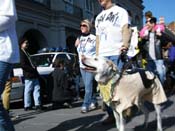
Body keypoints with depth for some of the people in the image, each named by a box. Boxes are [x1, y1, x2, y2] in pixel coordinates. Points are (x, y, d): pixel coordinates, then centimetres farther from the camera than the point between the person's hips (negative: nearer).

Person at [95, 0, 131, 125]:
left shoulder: (120, 11, 8)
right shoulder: (98, 17, 25)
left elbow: (126, 29, -7)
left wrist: (125, 44, -27)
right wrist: (97, 55, 15)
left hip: (117, 53, -5)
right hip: (102, 55, 6)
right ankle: (111, 114, 12)